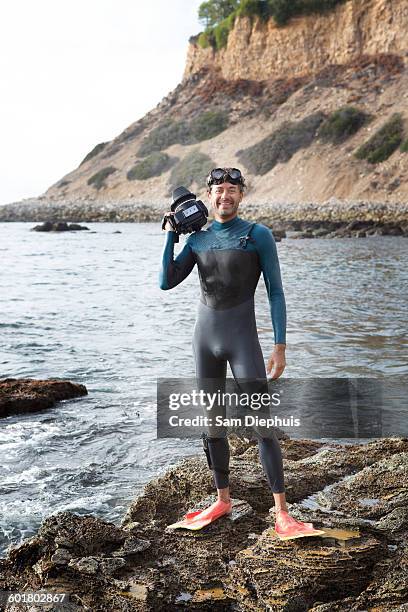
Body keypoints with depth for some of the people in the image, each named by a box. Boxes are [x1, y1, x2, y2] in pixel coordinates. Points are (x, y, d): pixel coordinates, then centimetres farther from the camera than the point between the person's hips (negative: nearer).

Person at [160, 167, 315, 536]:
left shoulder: (259, 235, -5)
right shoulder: (198, 240, 8)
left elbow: (276, 293, -7)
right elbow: (167, 282, 1)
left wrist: (280, 347, -12)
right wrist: (171, 234, 2)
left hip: (243, 339, -4)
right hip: (205, 337, 5)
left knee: (262, 425, -10)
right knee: (212, 424, 11)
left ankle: (282, 514, -4)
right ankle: (223, 500, 27)